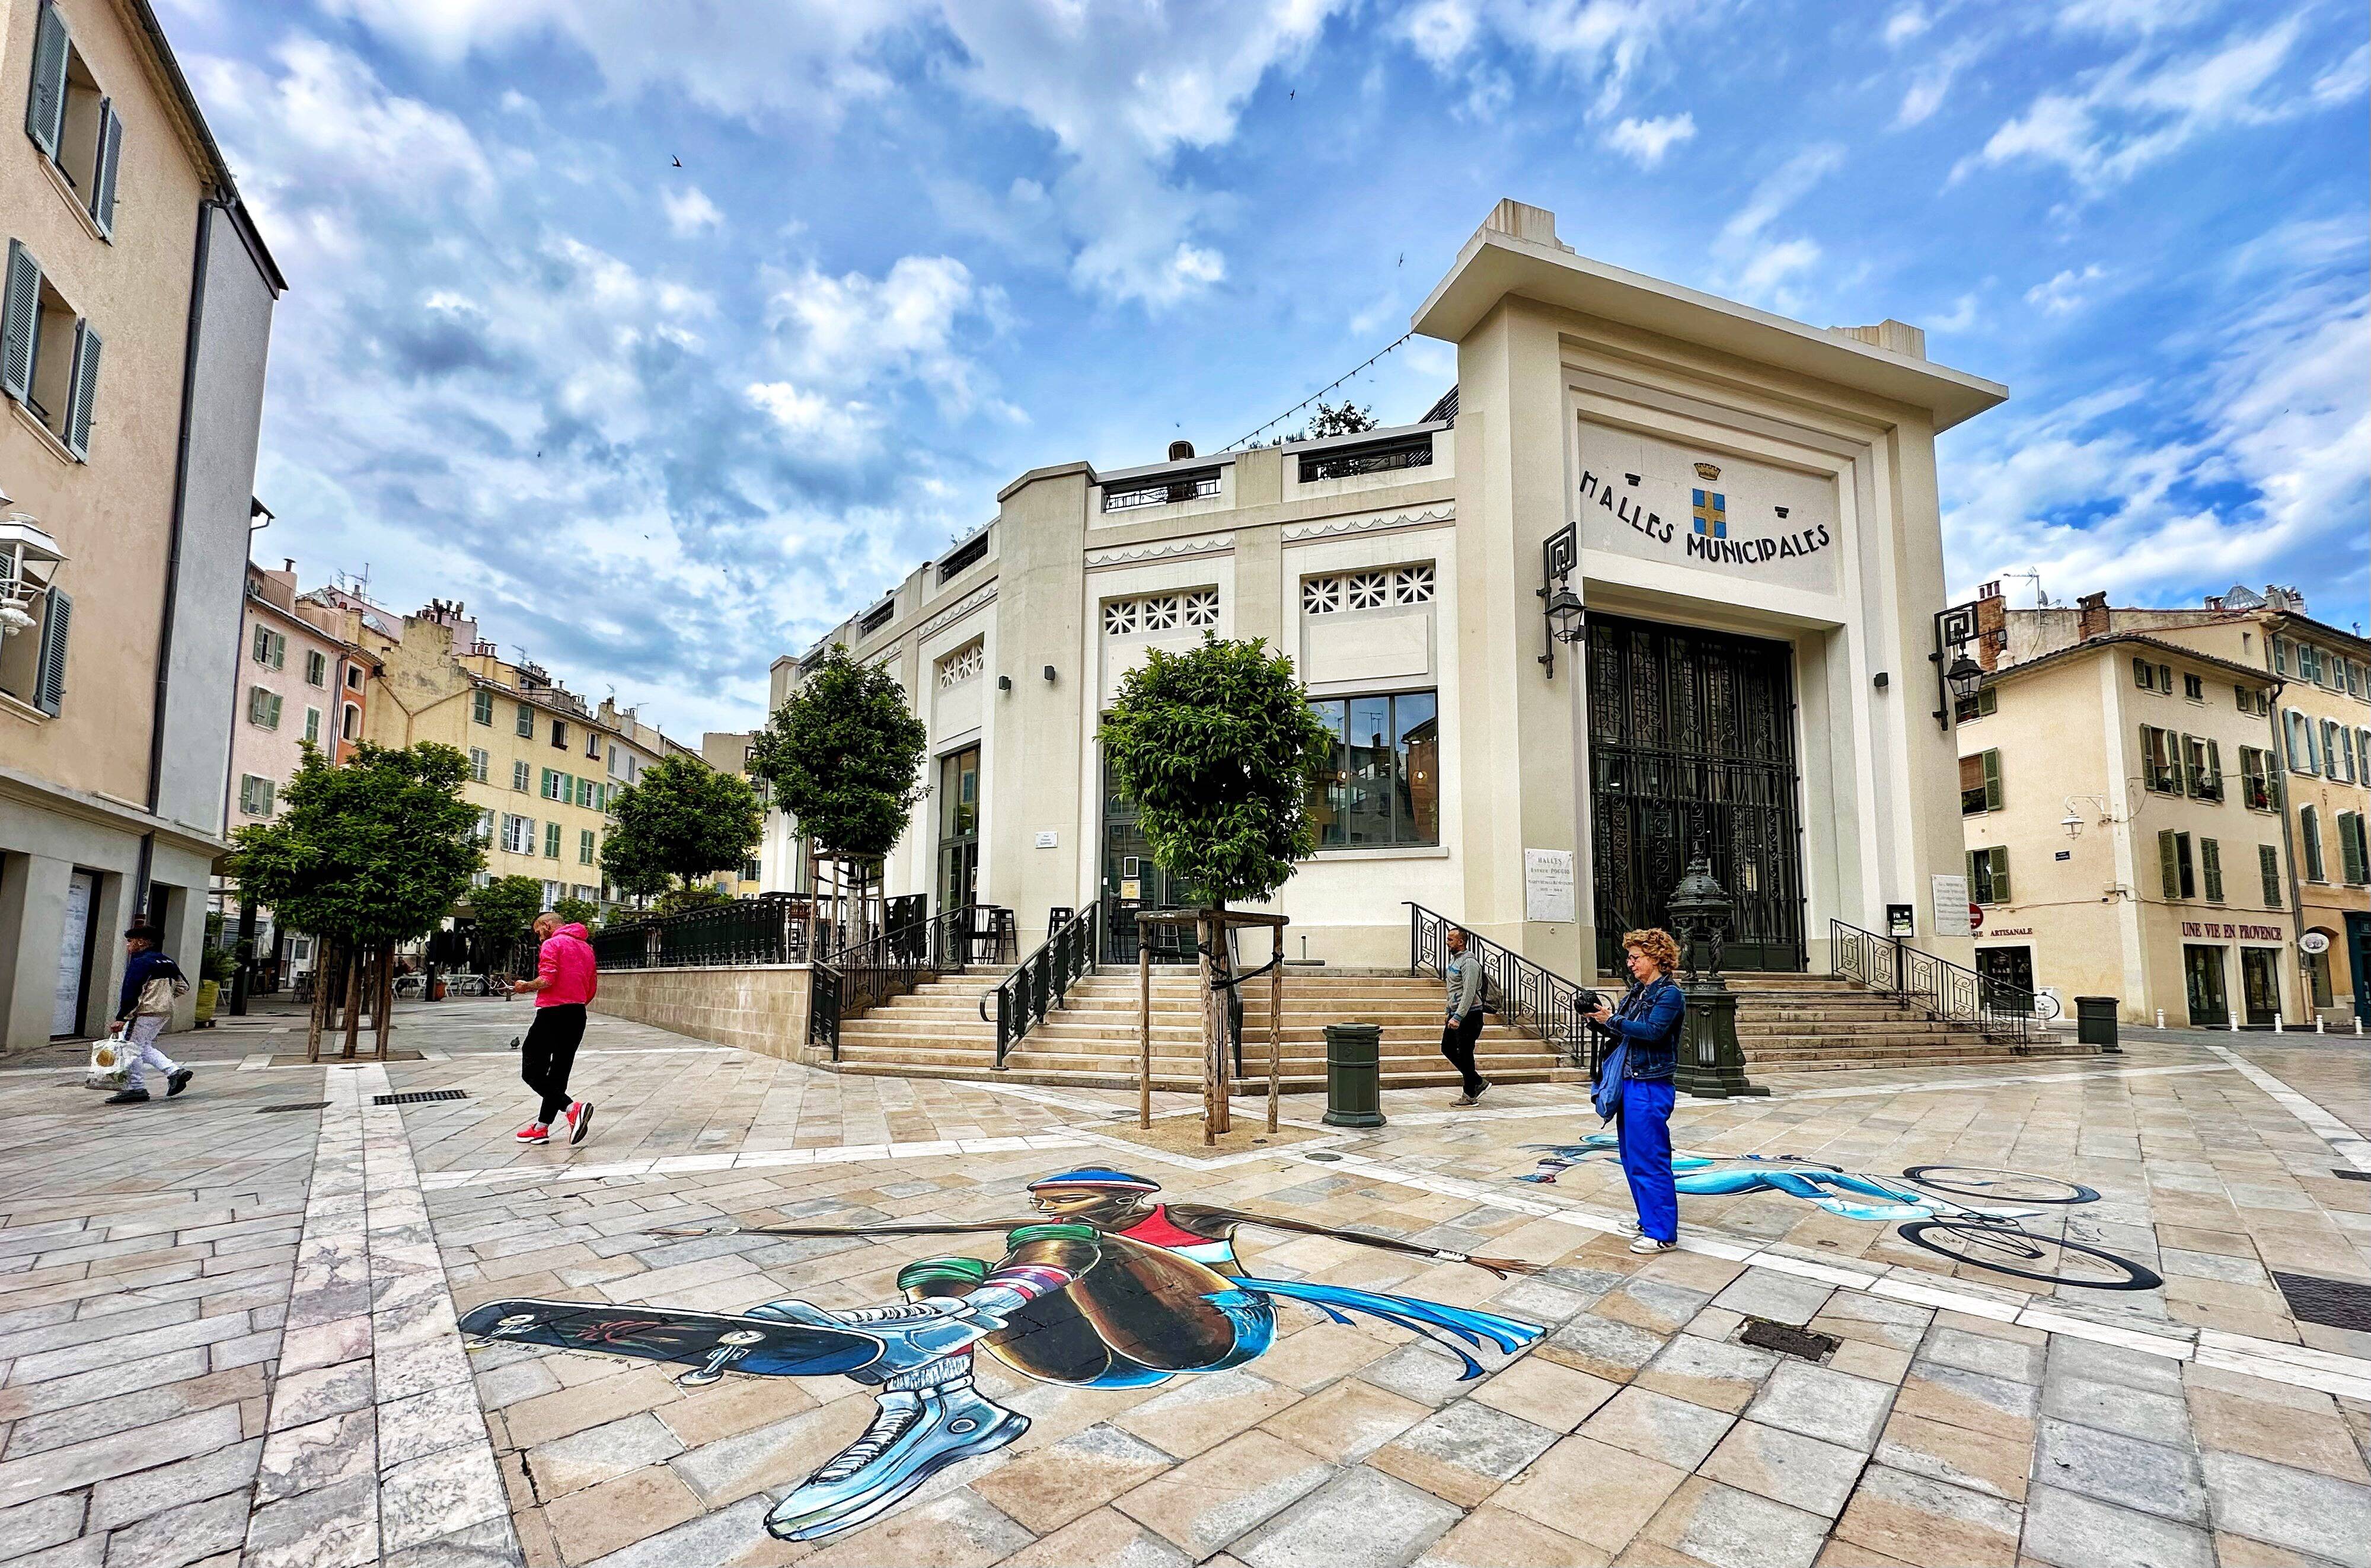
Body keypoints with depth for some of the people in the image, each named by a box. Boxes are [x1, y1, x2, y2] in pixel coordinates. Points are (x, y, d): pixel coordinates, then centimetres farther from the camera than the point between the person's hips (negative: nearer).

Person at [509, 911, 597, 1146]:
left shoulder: (552, 944, -5)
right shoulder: (586, 948, 18)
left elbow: (546, 980, -18)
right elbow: (591, 990, 17)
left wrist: (526, 987, 0)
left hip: (552, 1014, -8)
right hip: (578, 1017, 8)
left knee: (532, 1072, -4)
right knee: (558, 1074, 13)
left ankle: (572, 1108, -20)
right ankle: (541, 1127, 19)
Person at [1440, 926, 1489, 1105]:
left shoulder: (1469, 962, -18)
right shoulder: (1454, 959, 13)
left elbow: (1469, 993, -24)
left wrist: (1458, 1017, -27)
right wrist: (1451, 1014, 22)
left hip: (1468, 1015, -10)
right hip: (1455, 1013, 10)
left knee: (1464, 1054, -4)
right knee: (1447, 1048, 14)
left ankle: (1470, 1096, 7)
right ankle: (1478, 1082, 23)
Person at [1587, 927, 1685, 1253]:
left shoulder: (1669, 994, -11)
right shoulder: (1636, 991, 13)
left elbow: (1651, 1031, -24)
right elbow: (1620, 1030, 12)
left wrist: (1611, 1019, -23)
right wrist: (1597, 1017, -5)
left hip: (1650, 1086, -9)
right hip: (1629, 1081, 9)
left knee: (1648, 1160, -4)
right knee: (1632, 1158, 16)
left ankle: (1662, 1234, 6)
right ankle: (1649, 1221, 29)